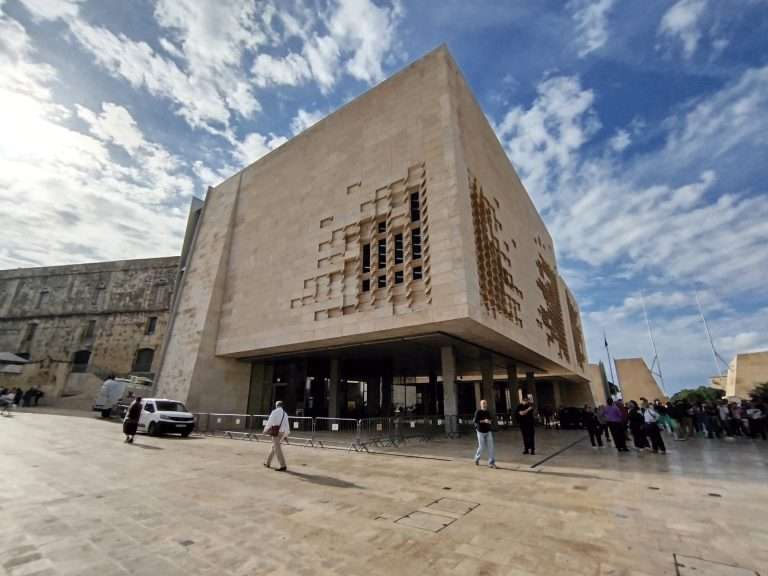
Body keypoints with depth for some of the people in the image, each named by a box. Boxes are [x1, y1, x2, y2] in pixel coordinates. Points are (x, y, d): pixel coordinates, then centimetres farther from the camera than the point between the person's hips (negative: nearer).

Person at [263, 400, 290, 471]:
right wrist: (286, 436, 17)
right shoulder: (285, 414, 10)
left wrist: (265, 430, 6)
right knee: (273, 447, 22)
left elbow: (270, 421, -8)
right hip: (282, 433, 7)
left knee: (277, 449, -5)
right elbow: (287, 425, 12)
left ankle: (283, 466, -9)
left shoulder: (274, 412, -8)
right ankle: (267, 463, 34)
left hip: (276, 432, -7)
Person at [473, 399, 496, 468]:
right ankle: (477, 458, 30)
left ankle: (491, 463, 4)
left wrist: (490, 421, -7)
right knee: (481, 447, 4)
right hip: (481, 432, -4)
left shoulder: (488, 412, 6)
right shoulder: (478, 412, -9)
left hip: (488, 432, 4)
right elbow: (476, 421, -17)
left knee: (491, 447, -3)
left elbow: (491, 419, 15)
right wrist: (484, 421, -28)